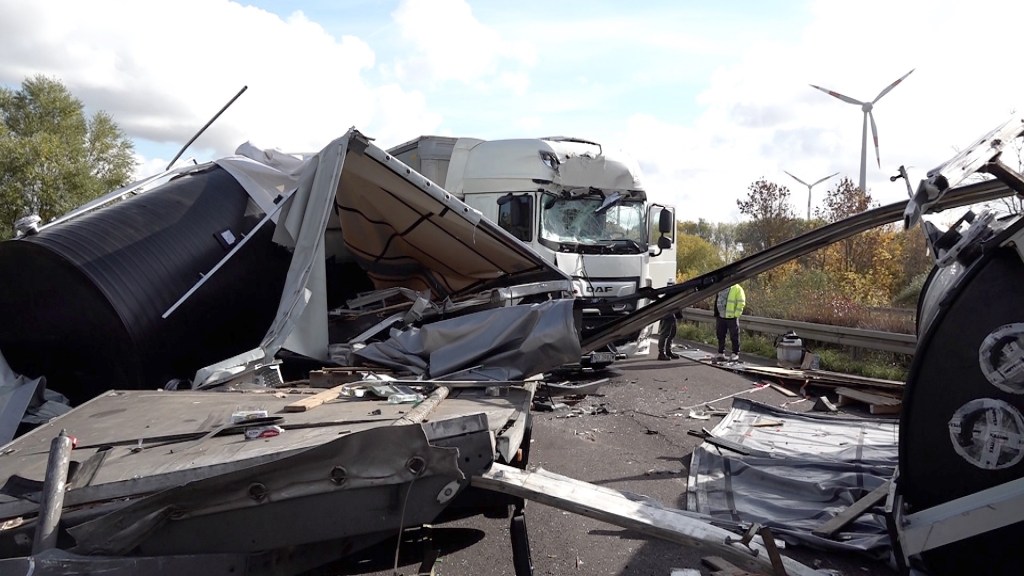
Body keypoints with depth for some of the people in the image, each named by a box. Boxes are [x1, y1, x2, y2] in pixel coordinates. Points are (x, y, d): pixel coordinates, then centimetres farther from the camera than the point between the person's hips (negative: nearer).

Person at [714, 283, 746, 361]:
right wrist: (716, 314, 15)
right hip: (721, 317, 6)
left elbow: (741, 303, -10)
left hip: (732, 317, -6)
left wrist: (736, 314, -15)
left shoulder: (737, 288, -6)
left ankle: (735, 354, 10)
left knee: (734, 336, 2)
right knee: (720, 336, 10)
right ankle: (721, 353, 19)